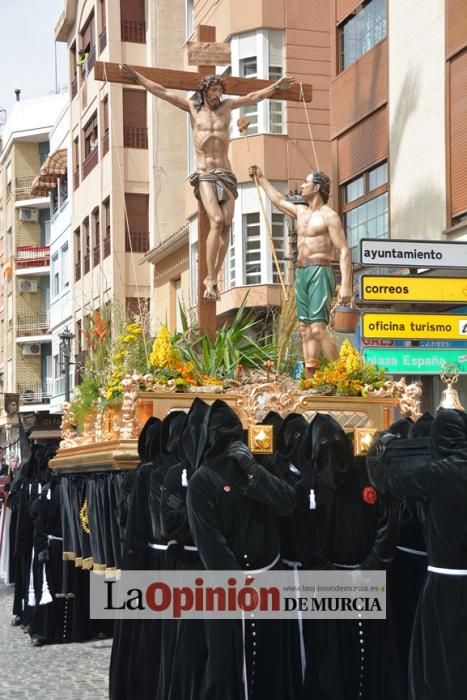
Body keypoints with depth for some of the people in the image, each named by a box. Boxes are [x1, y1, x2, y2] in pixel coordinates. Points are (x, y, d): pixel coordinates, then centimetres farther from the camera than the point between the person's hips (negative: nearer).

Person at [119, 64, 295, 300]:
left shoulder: (227, 106, 15)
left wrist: (276, 86, 30)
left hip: (226, 175, 3)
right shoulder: (193, 107, 10)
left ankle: (213, 277, -6)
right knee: (216, 221, -22)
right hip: (204, 175, -3)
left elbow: (254, 97, 26)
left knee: (226, 224, -11)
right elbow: (162, 92, 13)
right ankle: (211, 278, -21)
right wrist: (136, 76, 13)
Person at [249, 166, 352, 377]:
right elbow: (279, 200, 36)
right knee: (306, 329, 3)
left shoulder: (329, 216, -7)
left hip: (319, 273, -8)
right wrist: (261, 179, 43)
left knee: (318, 328, -19)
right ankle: (310, 378, 3)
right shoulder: (301, 212, 17)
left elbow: (344, 251, -13)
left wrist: (346, 285, -22)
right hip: (301, 273, 8)